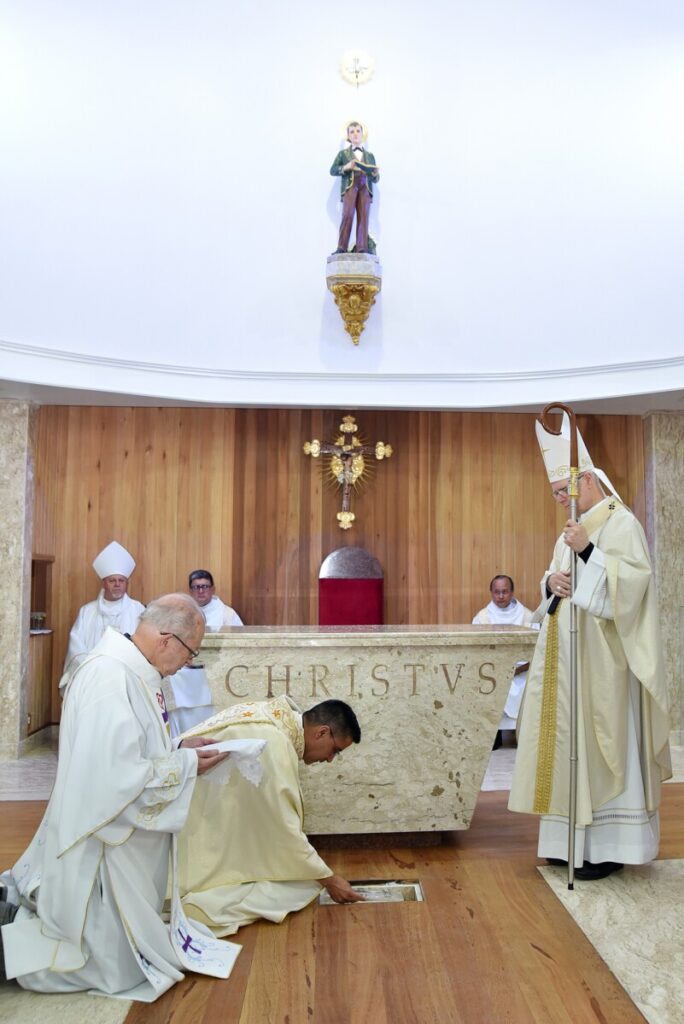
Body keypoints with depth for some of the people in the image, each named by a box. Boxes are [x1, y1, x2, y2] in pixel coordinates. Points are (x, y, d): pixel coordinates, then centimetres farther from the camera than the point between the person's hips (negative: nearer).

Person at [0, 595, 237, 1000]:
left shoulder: (132, 671, 3)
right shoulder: (110, 678, -28)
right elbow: (117, 775, -31)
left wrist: (181, 750, 2)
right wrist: (186, 765, -19)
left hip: (124, 834, 10)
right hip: (105, 843, -10)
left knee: (120, 943, 22)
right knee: (118, 966, 4)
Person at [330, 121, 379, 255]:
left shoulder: (370, 156, 24)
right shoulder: (343, 153, 17)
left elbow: (375, 179, 21)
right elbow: (332, 170, 8)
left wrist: (375, 174, -4)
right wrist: (345, 167, -10)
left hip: (365, 187, 2)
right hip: (350, 186, -2)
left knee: (363, 216, -11)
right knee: (348, 214, -20)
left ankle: (362, 249, -14)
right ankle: (341, 248, -19)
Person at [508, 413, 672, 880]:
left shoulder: (620, 522, -8)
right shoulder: (571, 531, 18)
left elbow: (634, 579, -19)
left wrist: (588, 551, -28)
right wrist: (551, 582, -2)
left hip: (601, 656, -8)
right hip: (567, 657, 8)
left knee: (602, 744, -4)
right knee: (570, 741, 10)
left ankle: (610, 845, 6)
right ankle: (576, 838, 20)